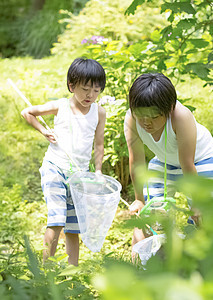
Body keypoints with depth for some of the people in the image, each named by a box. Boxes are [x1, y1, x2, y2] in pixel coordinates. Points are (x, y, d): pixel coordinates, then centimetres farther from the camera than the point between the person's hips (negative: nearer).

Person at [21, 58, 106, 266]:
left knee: (73, 227, 7)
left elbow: (98, 145, 9)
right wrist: (43, 131, 0)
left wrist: (98, 171, 2)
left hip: (80, 173, 3)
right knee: (57, 220, -16)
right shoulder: (59, 107, -4)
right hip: (55, 167, -3)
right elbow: (26, 112, 8)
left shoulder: (99, 112, 2)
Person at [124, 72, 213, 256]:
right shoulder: (131, 119, -29)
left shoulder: (181, 116, -40)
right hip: (164, 162, 4)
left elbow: (187, 166, -34)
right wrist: (139, 199, -12)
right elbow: (136, 161, -20)